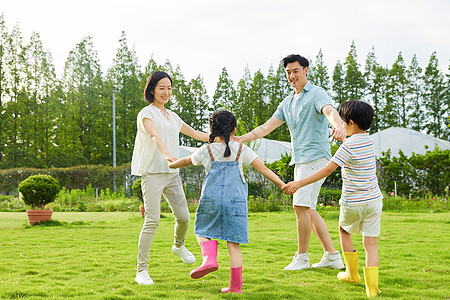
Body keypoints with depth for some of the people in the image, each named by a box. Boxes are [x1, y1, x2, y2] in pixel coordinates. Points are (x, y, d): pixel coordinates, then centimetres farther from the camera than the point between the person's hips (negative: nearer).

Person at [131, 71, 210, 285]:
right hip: (152, 173, -6)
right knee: (152, 221, -13)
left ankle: (179, 246, 37)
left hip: (172, 173, 7)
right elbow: (154, 136, -24)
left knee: (183, 217, 3)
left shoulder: (172, 116, 19)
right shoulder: (147, 113, -3)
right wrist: (166, 153, -42)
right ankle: (142, 271, -6)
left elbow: (195, 133, 30)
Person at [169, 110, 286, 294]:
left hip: (211, 200, -1)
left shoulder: (206, 151, 6)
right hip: (236, 201, 1)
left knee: (202, 231, 21)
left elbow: (185, 162, 24)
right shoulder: (242, 150, 6)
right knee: (233, 244, 4)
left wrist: (170, 165, 43)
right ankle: (235, 286, 5)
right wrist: (281, 184, 7)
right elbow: (263, 168, 2)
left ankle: (209, 258, -7)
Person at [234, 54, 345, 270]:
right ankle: (332, 256, 13)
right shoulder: (287, 102, 19)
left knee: (301, 205, -14)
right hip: (300, 161, 9)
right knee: (308, 210, 9)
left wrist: (338, 127, -49)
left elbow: (330, 111, -27)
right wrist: (242, 139, 8)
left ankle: (302, 257, -4)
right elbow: (267, 126, 19)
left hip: (315, 156, -9)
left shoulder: (316, 94, -6)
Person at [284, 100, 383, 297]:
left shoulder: (349, 146, -18)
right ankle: (372, 287, 1)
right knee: (371, 242, 5)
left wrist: (299, 183, -19)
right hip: (373, 200, 5)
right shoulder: (369, 141, 3)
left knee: (344, 230, 23)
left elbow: (327, 170, -22)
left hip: (352, 203, -5)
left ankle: (352, 273, 30)